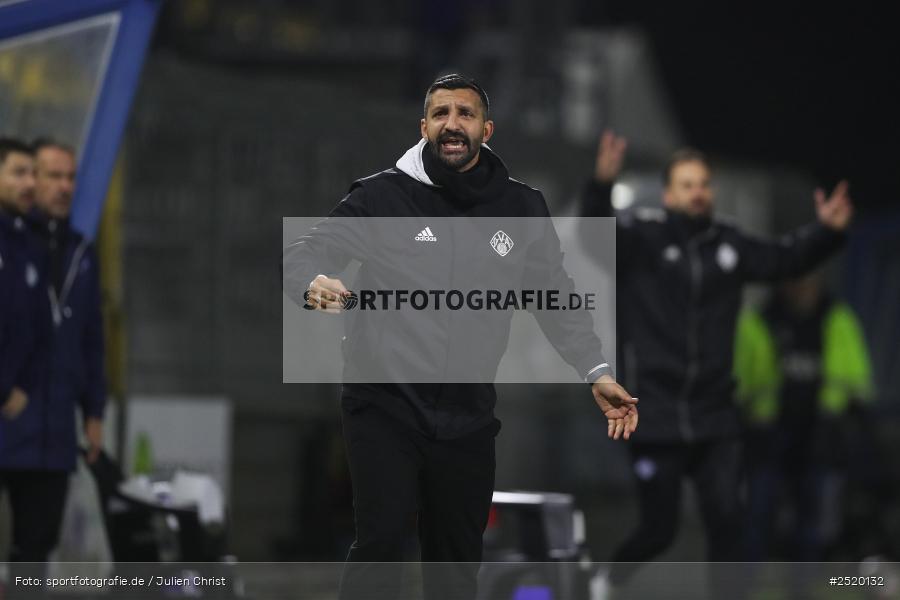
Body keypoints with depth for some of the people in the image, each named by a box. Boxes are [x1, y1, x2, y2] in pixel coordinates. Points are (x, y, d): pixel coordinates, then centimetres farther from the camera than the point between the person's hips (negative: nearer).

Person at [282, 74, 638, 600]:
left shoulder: (521, 207, 6)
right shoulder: (383, 195, -3)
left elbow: (556, 295, 11)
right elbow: (304, 253, -4)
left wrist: (597, 373, 0)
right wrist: (314, 284, -28)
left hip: (467, 417, 3)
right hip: (385, 404, -3)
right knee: (383, 539, -18)